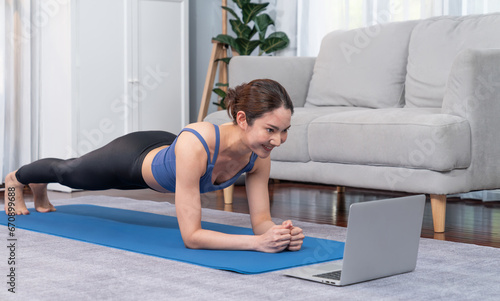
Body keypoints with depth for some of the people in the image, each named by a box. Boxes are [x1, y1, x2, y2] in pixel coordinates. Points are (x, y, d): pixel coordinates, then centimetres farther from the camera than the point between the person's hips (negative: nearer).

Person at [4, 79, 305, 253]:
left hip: (163, 153, 5)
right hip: (132, 157, -5)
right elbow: (191, 236, -48)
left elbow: (261, 220, -24)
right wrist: (257, 242, -56)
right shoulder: (194, 145, -50)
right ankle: (16, 179, 65)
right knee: (68, 171, 30)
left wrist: (279, 232, -45)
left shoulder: (259, 155, -31)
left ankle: (41, 189, 72)